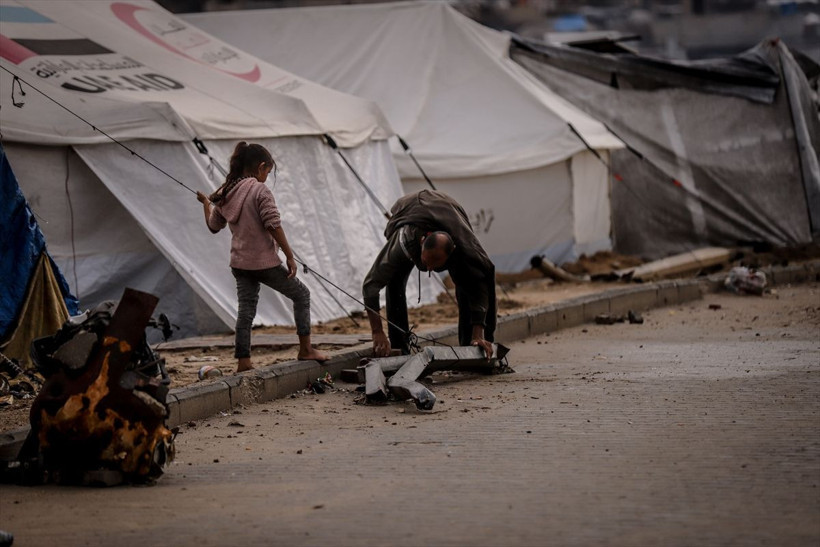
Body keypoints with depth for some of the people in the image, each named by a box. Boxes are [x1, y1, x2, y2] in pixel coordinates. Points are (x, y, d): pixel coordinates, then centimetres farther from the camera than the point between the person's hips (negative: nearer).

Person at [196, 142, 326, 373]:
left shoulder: (225, 193, 6)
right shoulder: (260, 191, -15)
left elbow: (213, 225, 18)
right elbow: (273, 225, -19)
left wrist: (206, 203, 36)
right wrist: (289, 256, -14)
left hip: (239, 264, 6)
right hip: (265, 262, -6)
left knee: (246, 310, 11)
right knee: (301, 294, 11)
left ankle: (243, 361, 6)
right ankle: (305, 349, 12)